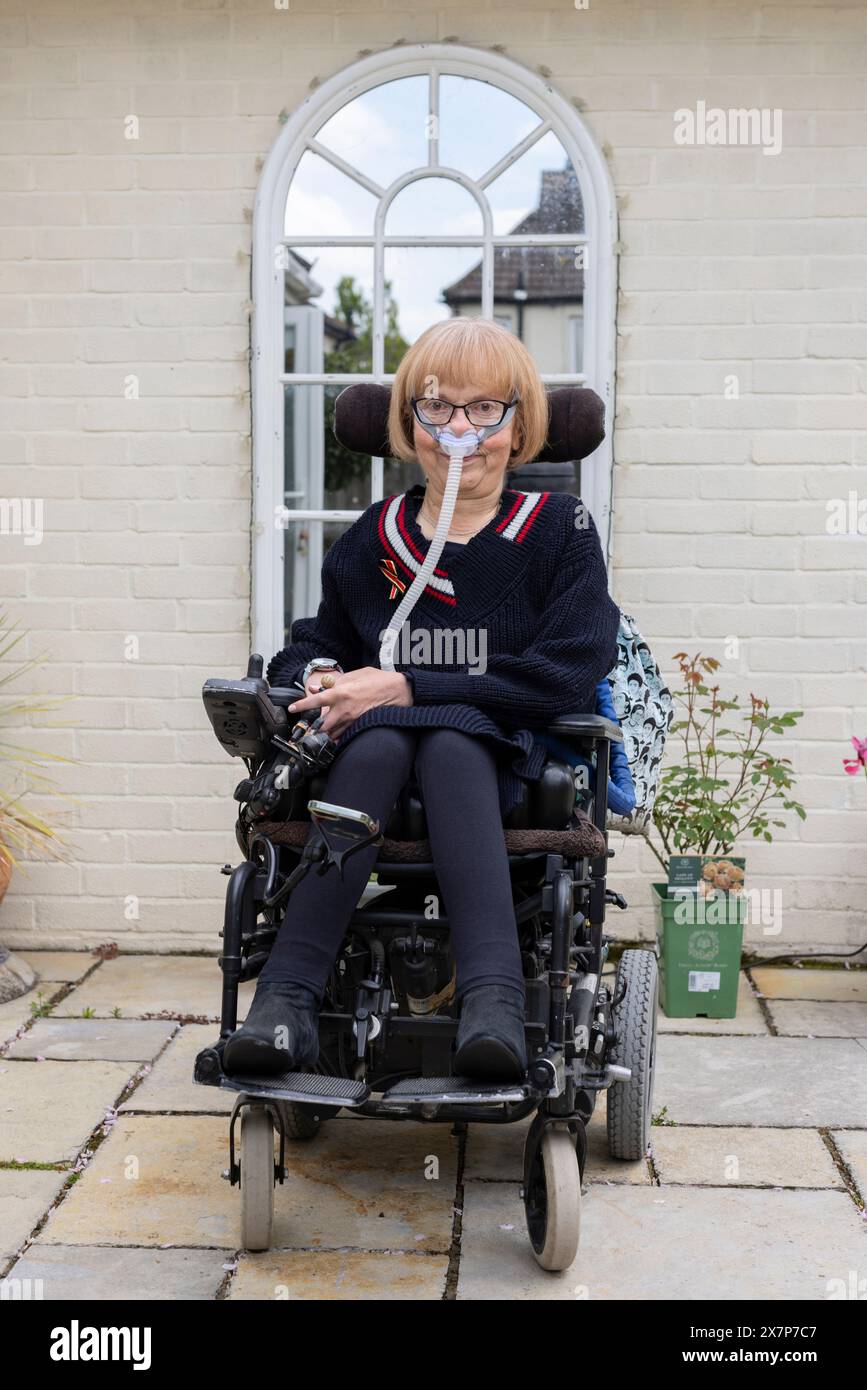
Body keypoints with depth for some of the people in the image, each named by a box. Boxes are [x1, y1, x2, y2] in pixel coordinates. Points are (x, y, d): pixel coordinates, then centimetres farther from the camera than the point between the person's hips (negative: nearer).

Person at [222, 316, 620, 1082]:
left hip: (504, 756, -2)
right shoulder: (374, 539, 13)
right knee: (377, 741, -34)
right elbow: (312, 644, 23)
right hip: (380, 749, 2)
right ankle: (289, 999, -44)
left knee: (447, 740, -37)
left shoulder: (559, 529, 4)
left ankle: (491, 1002, -51)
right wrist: (314, 678, -5)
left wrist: (409, 688, -13)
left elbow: (567, 674, -9)